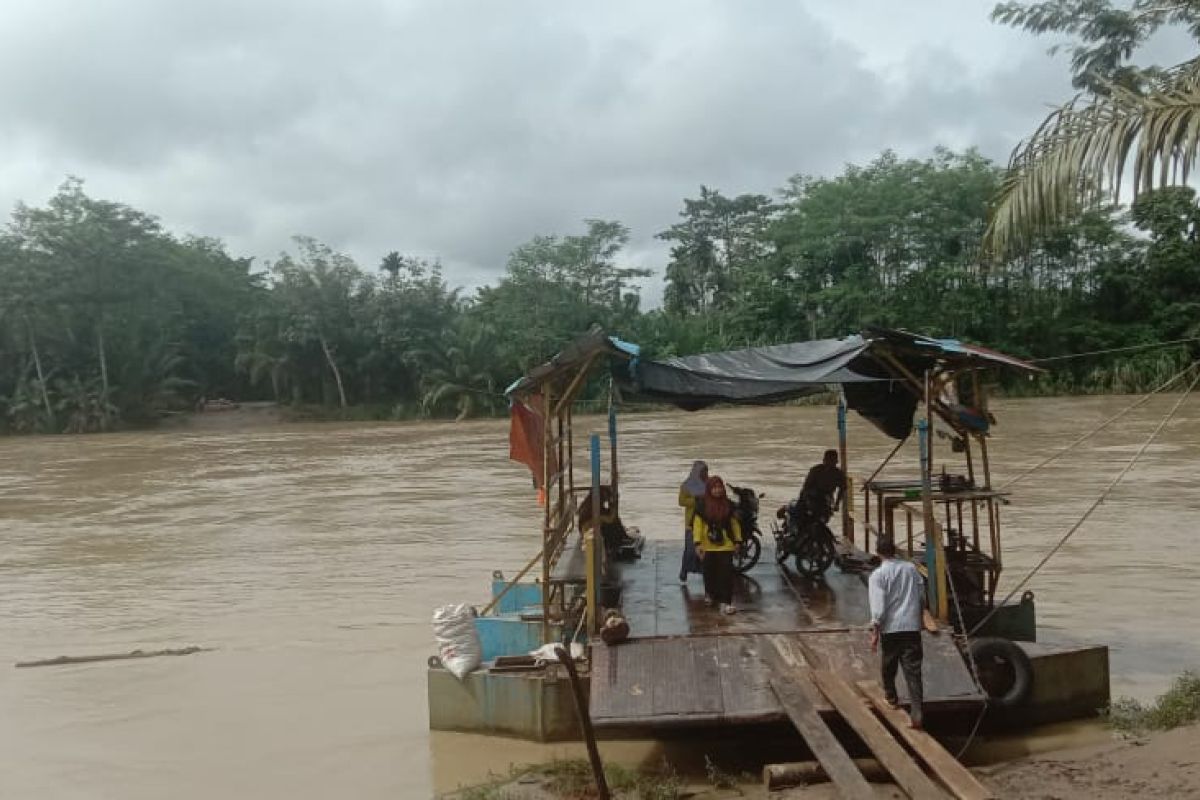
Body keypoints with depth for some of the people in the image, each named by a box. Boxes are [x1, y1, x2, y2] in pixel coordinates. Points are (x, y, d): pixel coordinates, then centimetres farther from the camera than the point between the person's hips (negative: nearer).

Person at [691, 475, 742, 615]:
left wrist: (737, 540, 9)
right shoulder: (702, 506, -3)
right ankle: (710, 594, 37)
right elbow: (697, 525, -5)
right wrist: (698, 543, -12)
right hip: (708, 547, 0)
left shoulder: (728, 505, 3)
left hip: (726, 546, 0)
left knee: (726, 573, -7)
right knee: (710, 573, 12)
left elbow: (734, 524, 10)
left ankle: (725, 602, -8)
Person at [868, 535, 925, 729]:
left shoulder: (878, 575, -8)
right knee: (913, 670, -2)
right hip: (912, 626, 2)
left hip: (890, 628, -2)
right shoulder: (911, 568, 4)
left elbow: (878, 607, -13)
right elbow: (922, 597, 12)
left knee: (889, 665, 21)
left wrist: (875, 633, -8)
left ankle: (891, 697, 41)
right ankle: (916, 713, -11)